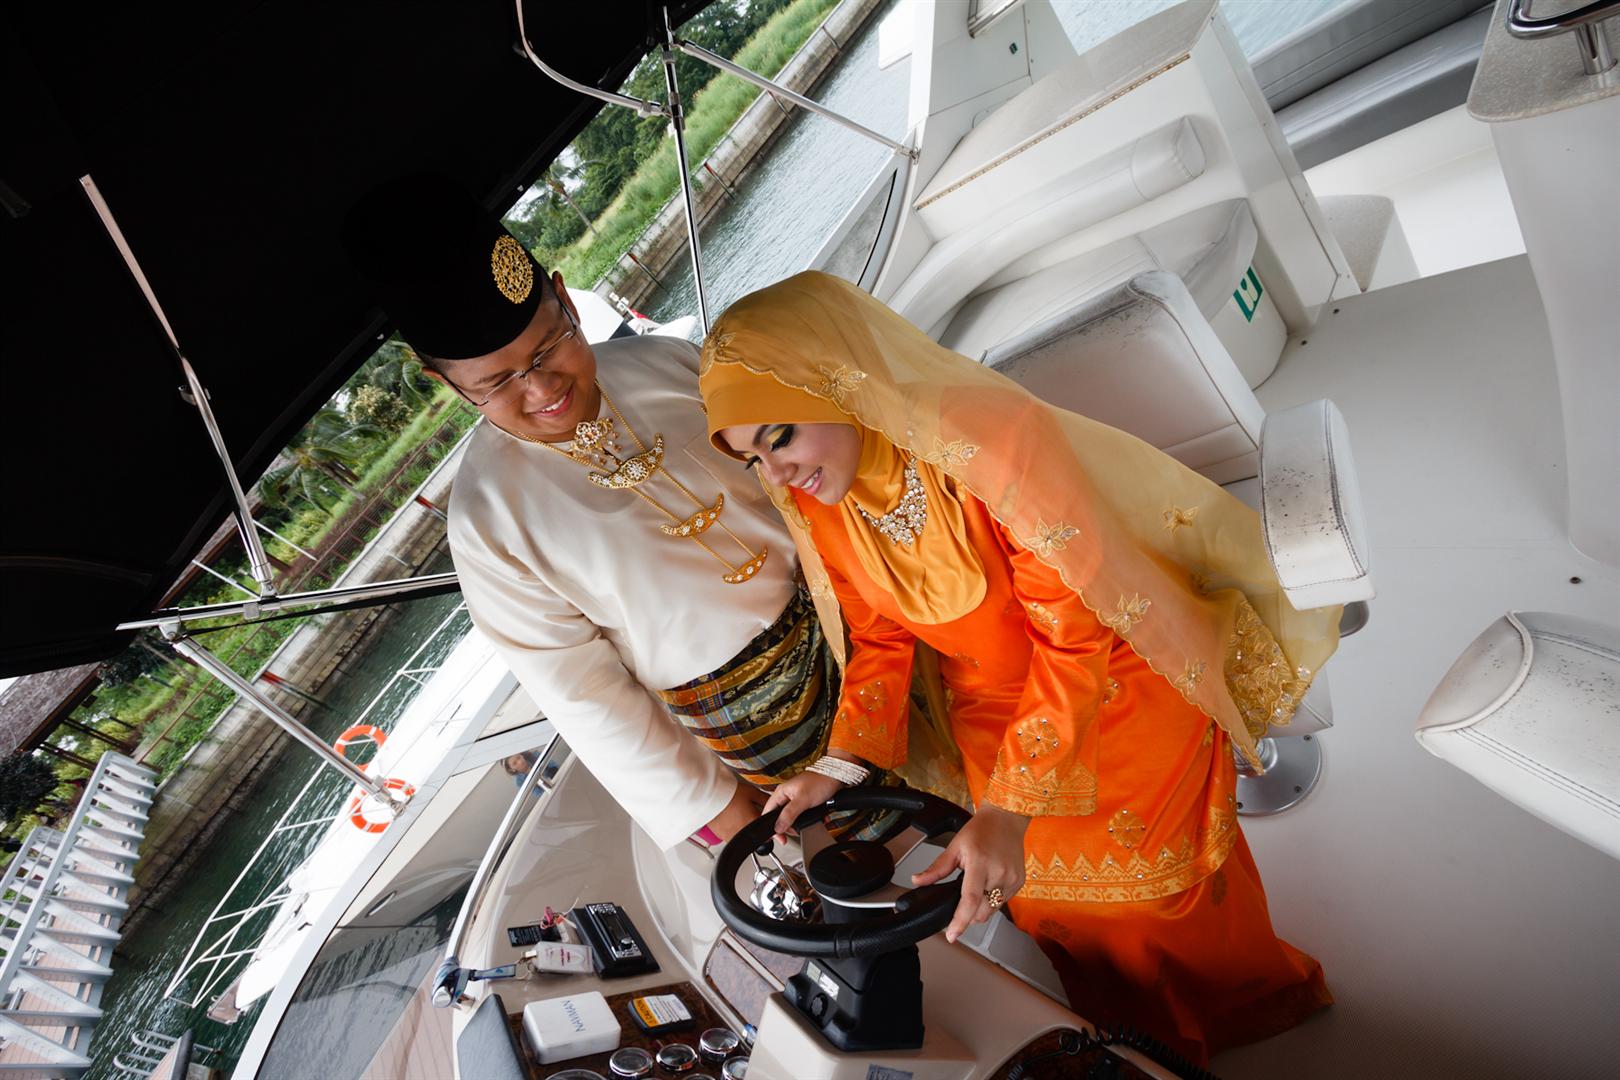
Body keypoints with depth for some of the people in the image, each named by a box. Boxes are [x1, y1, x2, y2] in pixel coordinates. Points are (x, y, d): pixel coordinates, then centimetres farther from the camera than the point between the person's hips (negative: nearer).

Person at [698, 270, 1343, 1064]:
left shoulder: (991, 434, -34)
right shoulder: (816, 506, -14)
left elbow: (1075, 633, -30)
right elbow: (883, 639, -1)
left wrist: (1010, 810, -33)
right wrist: (846, 765, -12)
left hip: (1122, 702, -4)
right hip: (994, 724, 5)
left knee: (1161, 894, 17)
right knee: (1051, 901, 22)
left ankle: (1255, 1013, 54)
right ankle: (1149, 1052, 54)